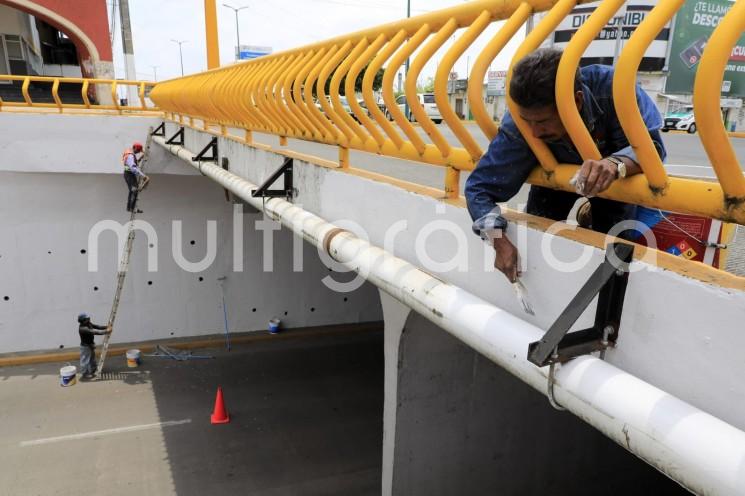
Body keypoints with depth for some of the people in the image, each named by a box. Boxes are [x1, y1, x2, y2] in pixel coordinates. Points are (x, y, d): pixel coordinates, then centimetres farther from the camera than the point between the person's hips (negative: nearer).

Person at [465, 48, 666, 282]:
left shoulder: (610, 87, -41)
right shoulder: (518, 125, -37)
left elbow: (652, 144, -41)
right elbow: (479, 186, -31)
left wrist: (615, 164, -64)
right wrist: (499, 241, -46)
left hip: (612, 177, -1)